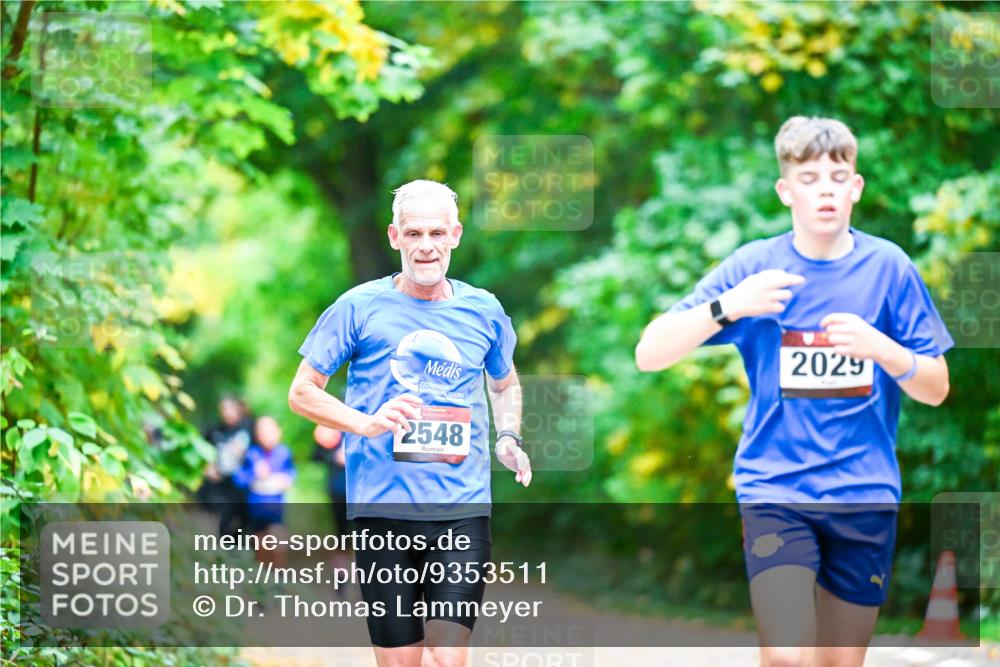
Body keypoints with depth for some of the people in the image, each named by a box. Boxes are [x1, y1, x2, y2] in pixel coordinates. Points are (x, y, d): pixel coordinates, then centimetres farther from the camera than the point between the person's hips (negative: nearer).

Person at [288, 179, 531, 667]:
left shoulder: (484, 311, 10)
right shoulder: (360, 307, 1)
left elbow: (505, 384, 29)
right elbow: (301, 392, 4)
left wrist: (508, 438, 8)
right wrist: (366, 424, -13)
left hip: (463, 511, 1)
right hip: (383, 510, -1)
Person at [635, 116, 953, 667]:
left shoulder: (888, 266, 0)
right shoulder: (754, 266, -3)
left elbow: (935, 388, 4)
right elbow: (649, 354, -7)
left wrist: (880, 347, -16)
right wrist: (726, 307, -23)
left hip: (865, 496, 2)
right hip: (775, 491, -2)